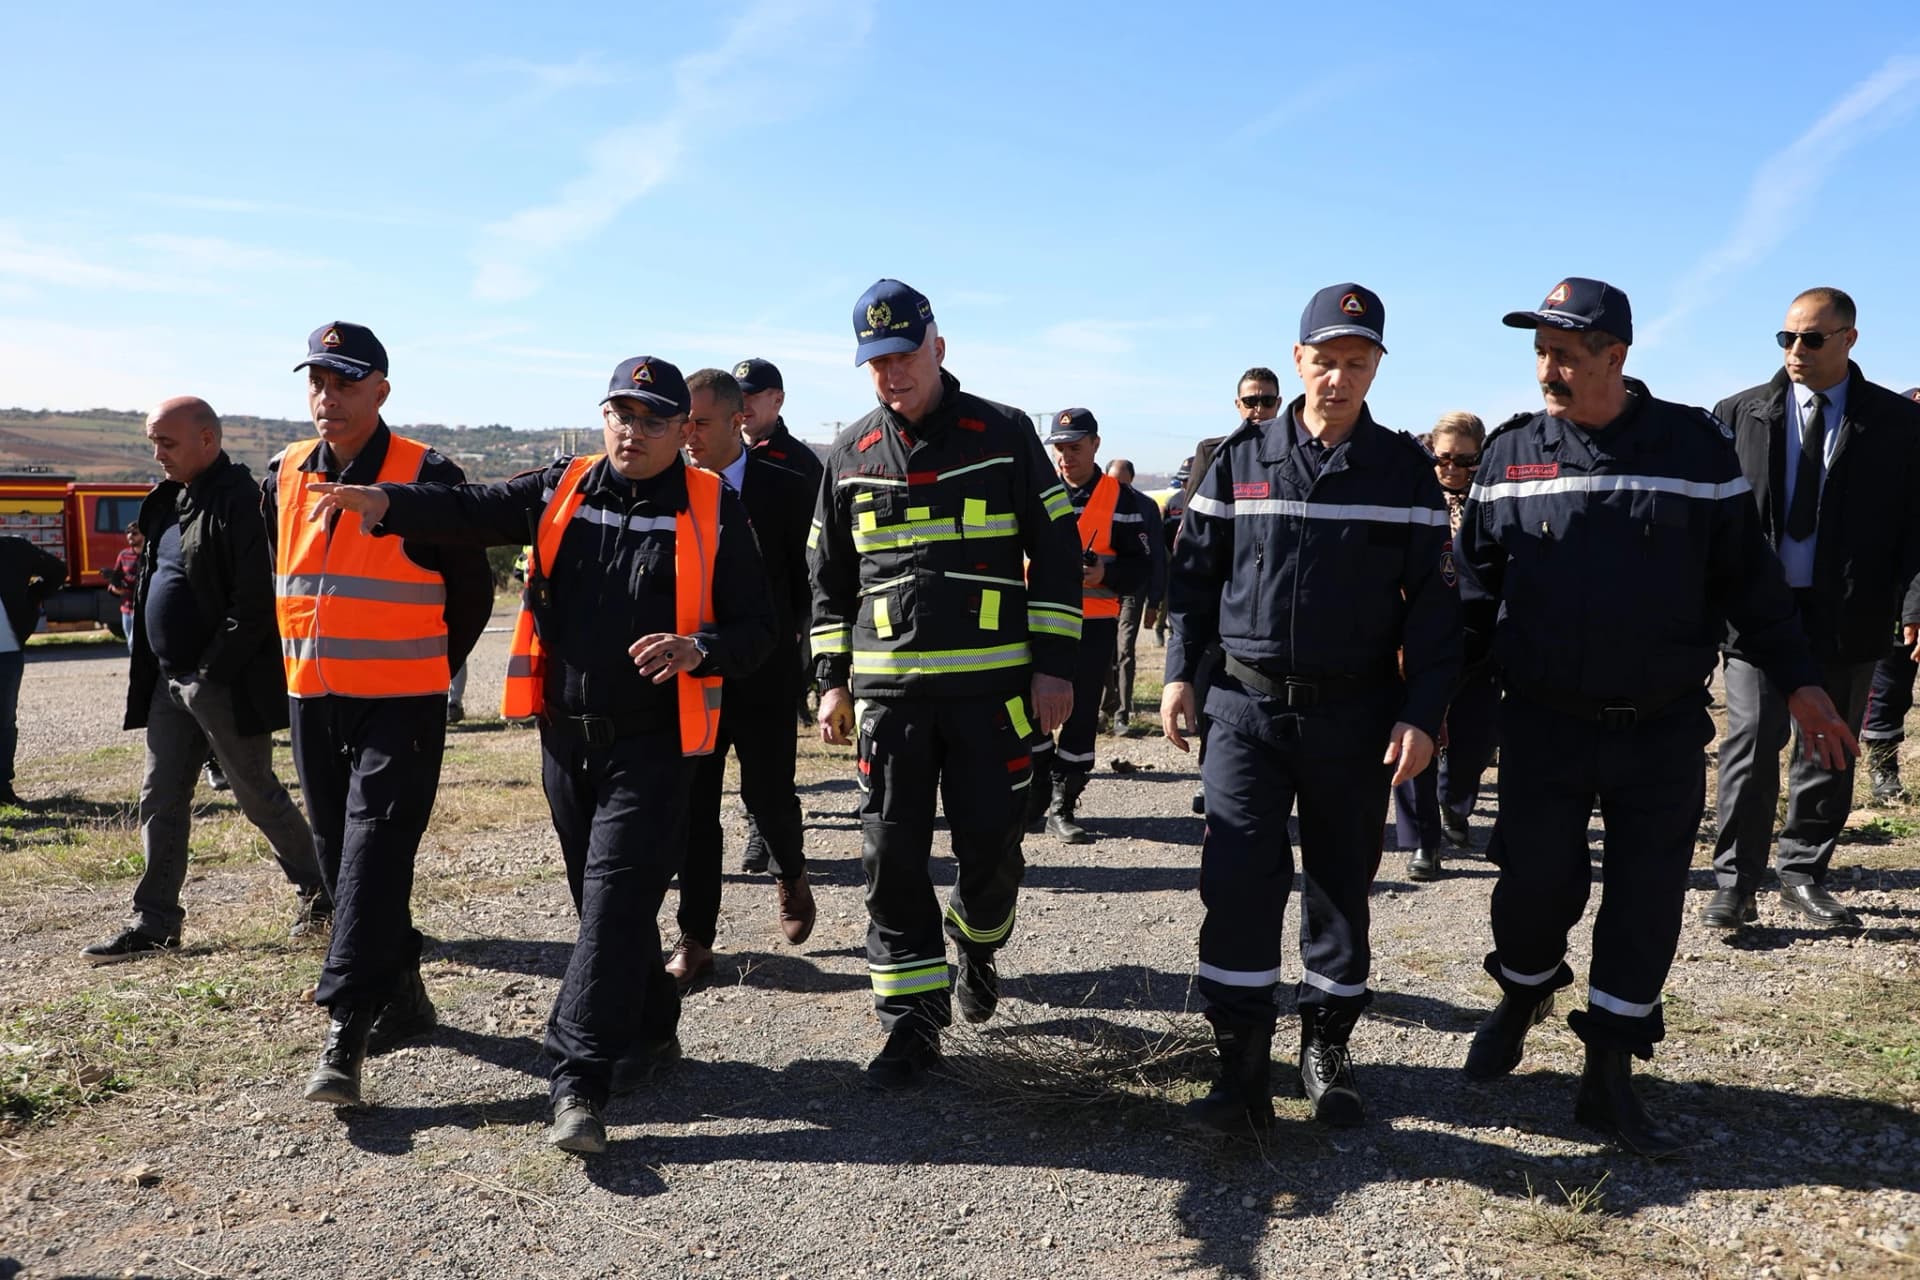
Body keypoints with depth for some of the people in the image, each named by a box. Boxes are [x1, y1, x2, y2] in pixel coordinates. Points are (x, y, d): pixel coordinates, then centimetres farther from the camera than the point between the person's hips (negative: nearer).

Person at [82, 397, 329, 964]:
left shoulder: (240, 500, -15)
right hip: (171, 681, 9)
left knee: (258, 795, 1)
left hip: (226, 683, -9)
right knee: (160, 800, 10)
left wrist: (212, 671, -19)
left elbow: (255, 601, -21)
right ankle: (155, 922, 17)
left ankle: (320, 892, 18)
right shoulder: (167, 501, 14)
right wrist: (156, 668, 13)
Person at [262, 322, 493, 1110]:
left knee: (375, 856, -9)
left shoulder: (427, 478, -10)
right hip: (312, 703, 6)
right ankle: (400, 995, 28)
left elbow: (472, 589, -2)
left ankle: (346, 1031, -5)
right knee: (340, 859, 12)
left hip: (400, 706, -6)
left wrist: (430, 671, 3)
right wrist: (300, 663, 17)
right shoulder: (284, 477, 6)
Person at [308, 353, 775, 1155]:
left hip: (652, 743, -4)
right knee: (600, 899, 16)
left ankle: (578, 1083, -5)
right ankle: (650, 1029, 36)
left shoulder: (712, 511, -2)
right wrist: (388, 503, -24)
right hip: (566, 735, 5)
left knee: (614, 904, -8)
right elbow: (476, 511, -8)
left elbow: (756, 629, -2)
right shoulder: (563, 489, 7)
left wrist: (700, 650, -22)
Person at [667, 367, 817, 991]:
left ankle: (791, 874, 38)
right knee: (693, 806, 4)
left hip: (763, 678, -2)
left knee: (768, 796, 5)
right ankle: (695, 939, 15)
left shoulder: (788, 490, -4)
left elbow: (809, 584, 1)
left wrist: (778, 640, -4)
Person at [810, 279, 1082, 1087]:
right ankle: (913, 1022, 13)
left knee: (991, 846, 3)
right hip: (887, 688, 2)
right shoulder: (850, 456, 8)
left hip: (992, 684, -2)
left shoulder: (1005, 435, 0)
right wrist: (832, 680, 9)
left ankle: (977, 948, 36)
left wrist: (1054, 663, -5)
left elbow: (1056, 551, 1)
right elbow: (829, 579, 15)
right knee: (892, 857, 1)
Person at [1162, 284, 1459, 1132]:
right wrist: (1180, 672, 1)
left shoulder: (1404, 469, 2)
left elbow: (1432, 598, 0)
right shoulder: (1241, 459, 3)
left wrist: (1423, 712, -6)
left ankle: (1326, 1049, 26)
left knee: (1341, 887, 10)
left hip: (1356, 714, 1)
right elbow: (1194, 573, 8)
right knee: (1238, 882, -7)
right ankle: (1242, 1065, 2)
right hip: (1246, 707, 0)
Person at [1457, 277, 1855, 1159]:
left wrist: (1798, 681, 5)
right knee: (1535, 885, 3)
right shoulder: (1510, 454, 0)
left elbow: (1748, 578, 4)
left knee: (1646, 901, 5)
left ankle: (1607, 1076, 21)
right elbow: (1475, 584, 7)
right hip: (1543, 724, 0)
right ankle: (1521, 996, 35)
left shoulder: (1694, 445, -2)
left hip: (1663, 729, 0)